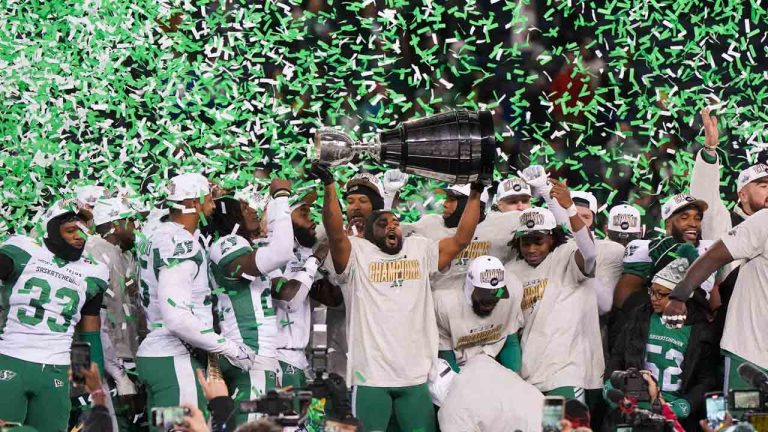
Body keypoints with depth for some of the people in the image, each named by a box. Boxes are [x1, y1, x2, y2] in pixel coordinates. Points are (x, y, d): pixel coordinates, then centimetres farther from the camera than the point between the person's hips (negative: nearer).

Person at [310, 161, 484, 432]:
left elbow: (461, 239, 11)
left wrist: (475, 194, 6)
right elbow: (336, 233, -13)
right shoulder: (358, 254, 3)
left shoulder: (420, 251, 15)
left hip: (415, 376, 3)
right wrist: (329, 186, -23)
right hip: (370, 376, -3)